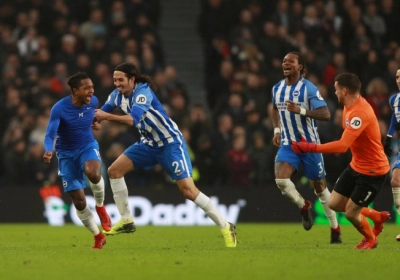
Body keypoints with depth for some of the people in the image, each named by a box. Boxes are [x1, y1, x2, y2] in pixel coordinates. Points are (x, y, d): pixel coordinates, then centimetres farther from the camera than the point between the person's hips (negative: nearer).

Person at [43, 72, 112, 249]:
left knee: (93, 173, -36)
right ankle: (98, 237, 19)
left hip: (88, 147, 1)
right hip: (67, 154, -1)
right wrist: (48, 151, -46)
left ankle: (100, 206, -6)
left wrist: (96, 123, 0)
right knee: (79, 201, -3)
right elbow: (50, 135, -27)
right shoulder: (59, 108, -23)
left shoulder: (93, 101, -10)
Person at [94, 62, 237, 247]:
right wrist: (94, 118, -16)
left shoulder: (142, 92, -25)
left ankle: (225, 227, -5)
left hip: (170, 142, -8)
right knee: (115, 170, -4)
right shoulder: (117, 95, -1)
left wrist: (106, 116, -42)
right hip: (148, 144, 8)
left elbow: (133, 119, -38)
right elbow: (101, 114, 6)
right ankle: (126, 221, 5)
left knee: (188, 190, -15)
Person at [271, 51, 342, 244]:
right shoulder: (277, 89, 5)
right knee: (280, 179, -20)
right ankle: (304, 207, 8)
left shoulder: (309, 88, -13)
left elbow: (325, 114, -19)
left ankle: (335, 229, 21)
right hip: (287, 143, 4)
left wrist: (301, 110, -30)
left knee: (319, 187, 5)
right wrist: (277, 130, 12)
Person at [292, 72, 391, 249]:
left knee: (351, 213, -2)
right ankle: (378, 217, 30)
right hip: (356, 166, 9)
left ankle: (371, 239, 30)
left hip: (373, 171, -9)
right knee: (334, 204, 10)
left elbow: (343, 145, -39)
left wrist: (310, 147, -39)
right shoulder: (351, 106, 0)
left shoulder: (360, 113, -31)